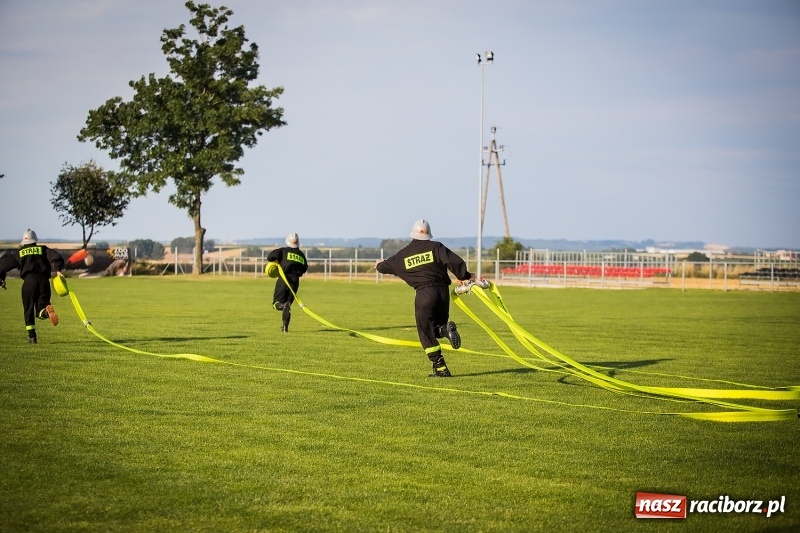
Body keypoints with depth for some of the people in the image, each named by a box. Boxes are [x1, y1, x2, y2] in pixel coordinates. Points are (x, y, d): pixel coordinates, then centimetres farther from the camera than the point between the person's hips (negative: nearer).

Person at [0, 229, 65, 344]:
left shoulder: (19, 253, 18)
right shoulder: (43, 249, 17)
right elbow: (56, 257, 0)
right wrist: (58, 270, -8)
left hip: (29, 281, -1)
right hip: (43, 280, 1)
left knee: (29, 310, 10)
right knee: (40, 310, 4)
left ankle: (32, 336, 3)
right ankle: (47, 310, -32)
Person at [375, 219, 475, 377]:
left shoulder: (404, 254, 9)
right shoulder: (436, 247, 5)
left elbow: (386, 266, 26)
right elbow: (454, 262, -8)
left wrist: (379, 265, 49)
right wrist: (465, 276, 6)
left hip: (424, 293, -2)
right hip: (442, 290, 2)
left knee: (426, 333, 5)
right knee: (437, 327, 20)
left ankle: (441, 369, -5)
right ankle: (446, 329, -18)